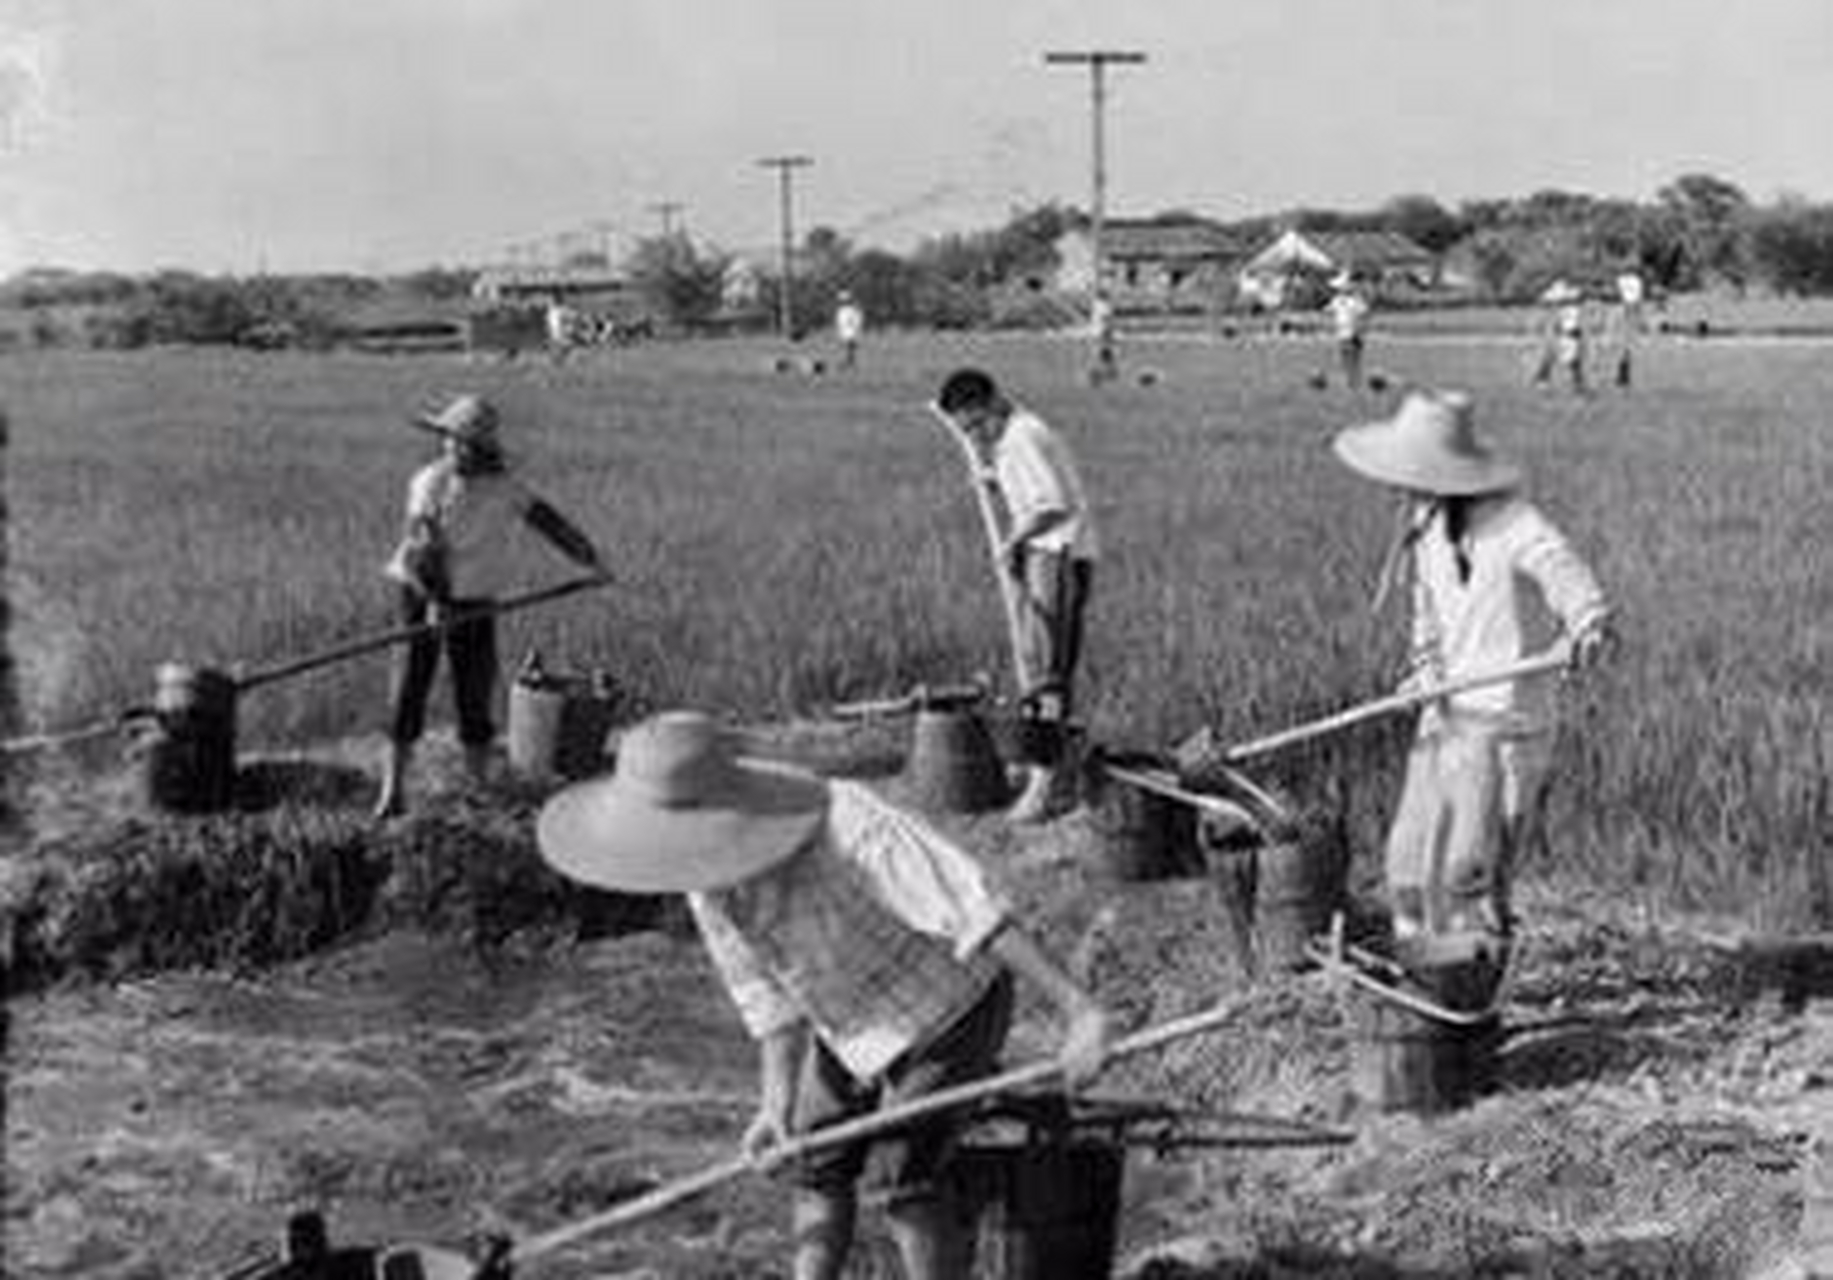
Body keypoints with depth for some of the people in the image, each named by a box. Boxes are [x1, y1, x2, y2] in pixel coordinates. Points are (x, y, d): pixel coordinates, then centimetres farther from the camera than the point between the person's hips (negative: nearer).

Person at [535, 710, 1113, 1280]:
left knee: (901, 1175, -11)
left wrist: (1078, 1009, -44)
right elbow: (767, 991, -4)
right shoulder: (709, 882, -14)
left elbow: (973, 908, -41)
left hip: (948, 1003, -7)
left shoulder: (847, 825, -37)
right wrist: (776, 1101, -14)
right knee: (817, 1160, 11)